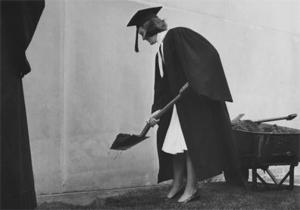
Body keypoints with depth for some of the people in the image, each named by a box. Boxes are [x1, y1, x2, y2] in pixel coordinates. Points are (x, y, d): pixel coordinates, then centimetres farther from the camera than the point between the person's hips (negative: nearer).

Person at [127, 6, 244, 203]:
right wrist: (157, 110, 7)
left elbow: (209, 54, -18)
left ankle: (191, 187, 6)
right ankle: (178, 183, 22)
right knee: (174, 141, 9)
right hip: (178, 104, 8)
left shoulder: (178, 35, -9)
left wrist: (198, 83, -24)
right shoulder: (160, 54, 17)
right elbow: (162, 87, 16)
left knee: (190, 143, -4)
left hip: (196, 101, -8)